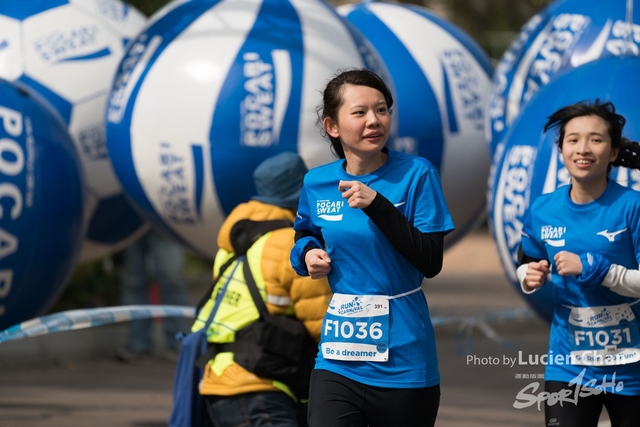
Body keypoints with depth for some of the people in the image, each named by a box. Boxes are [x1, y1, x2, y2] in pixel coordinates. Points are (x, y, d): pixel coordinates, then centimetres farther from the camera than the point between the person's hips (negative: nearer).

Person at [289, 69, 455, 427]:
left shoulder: (417, 174, -8)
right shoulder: (317, 183, 3)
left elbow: (431, 263, -13)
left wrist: (378, 206, -20)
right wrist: (307, 253, -1)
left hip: (403, 361, -2)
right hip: (338, 358, 2)